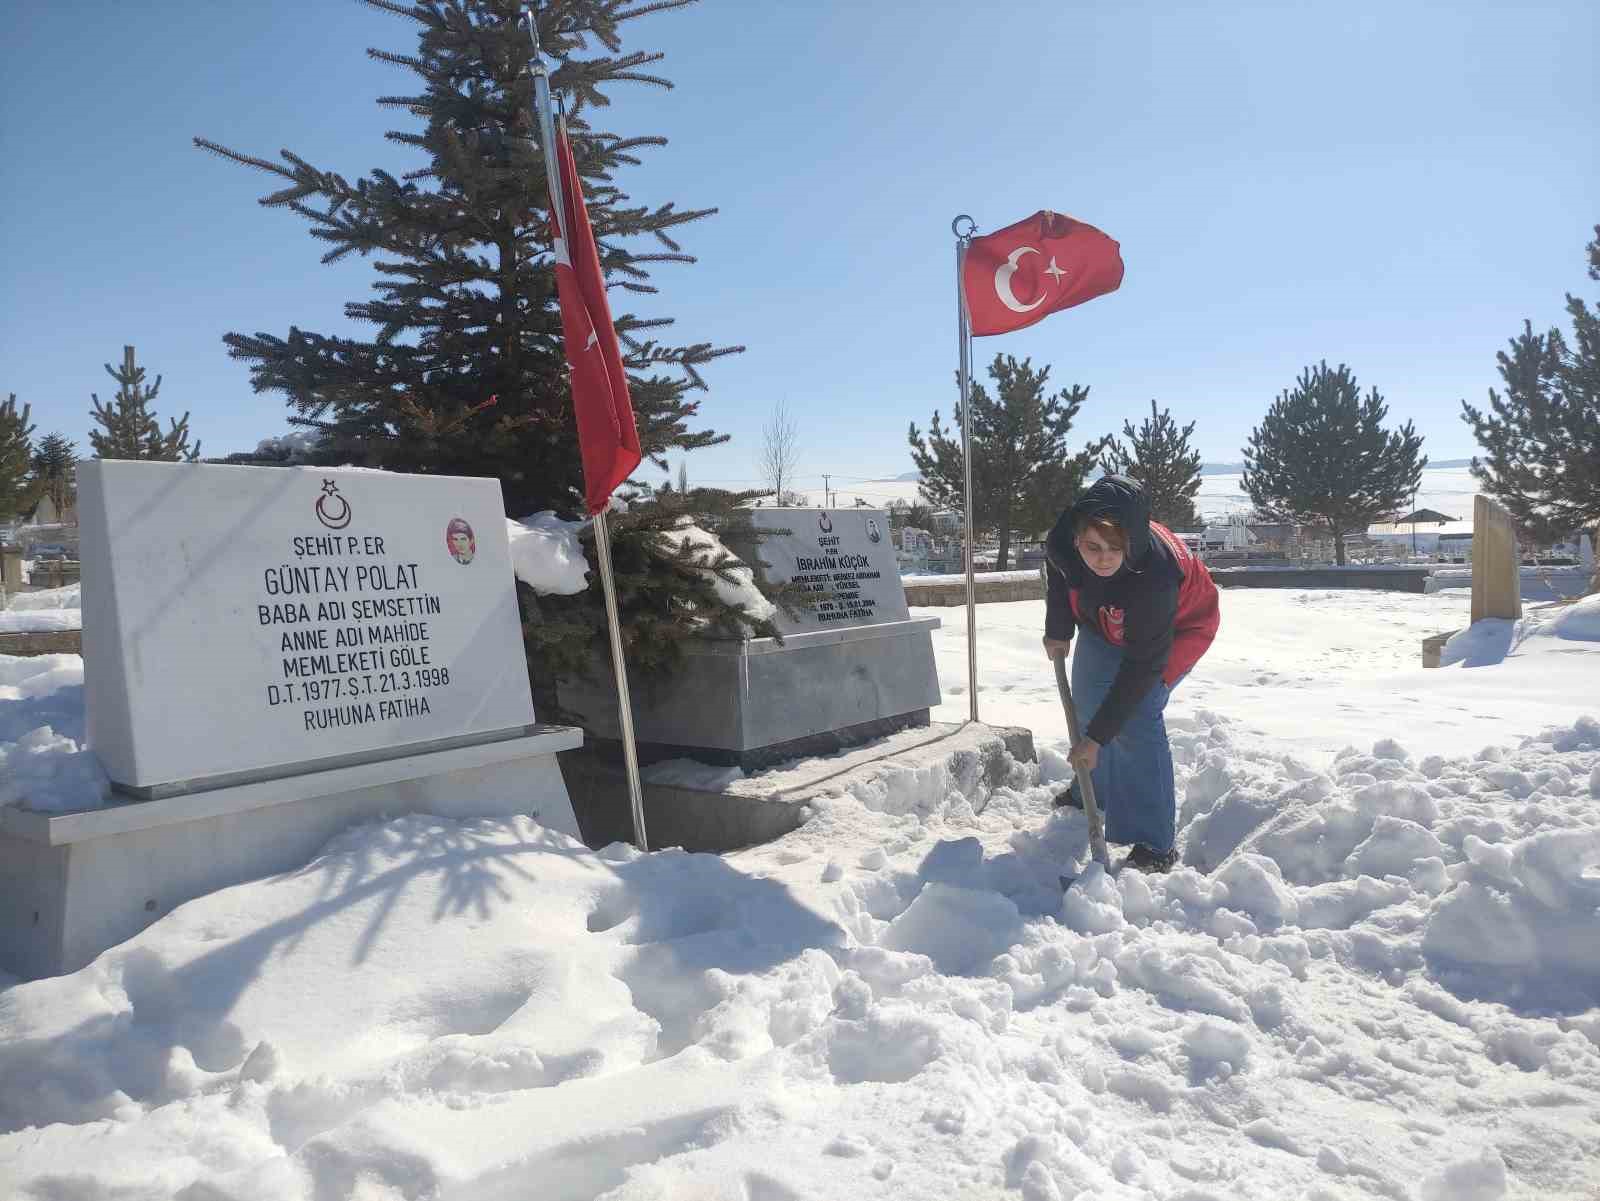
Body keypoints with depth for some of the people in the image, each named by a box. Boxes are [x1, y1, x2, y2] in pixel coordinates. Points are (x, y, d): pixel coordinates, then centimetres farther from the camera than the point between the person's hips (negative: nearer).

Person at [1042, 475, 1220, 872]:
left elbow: (1141, 667, -37)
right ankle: (1092, 792, 40)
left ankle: (1155, 844, -9)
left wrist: (1097, 737, -35)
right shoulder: (1062, 542, -33)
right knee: (1085, 700, 14)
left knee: (1136, 720, -19)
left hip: (1177, 626, -6)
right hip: (1105, 620, 6)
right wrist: (1057, 629, 0)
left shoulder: (1155, 577, -45)